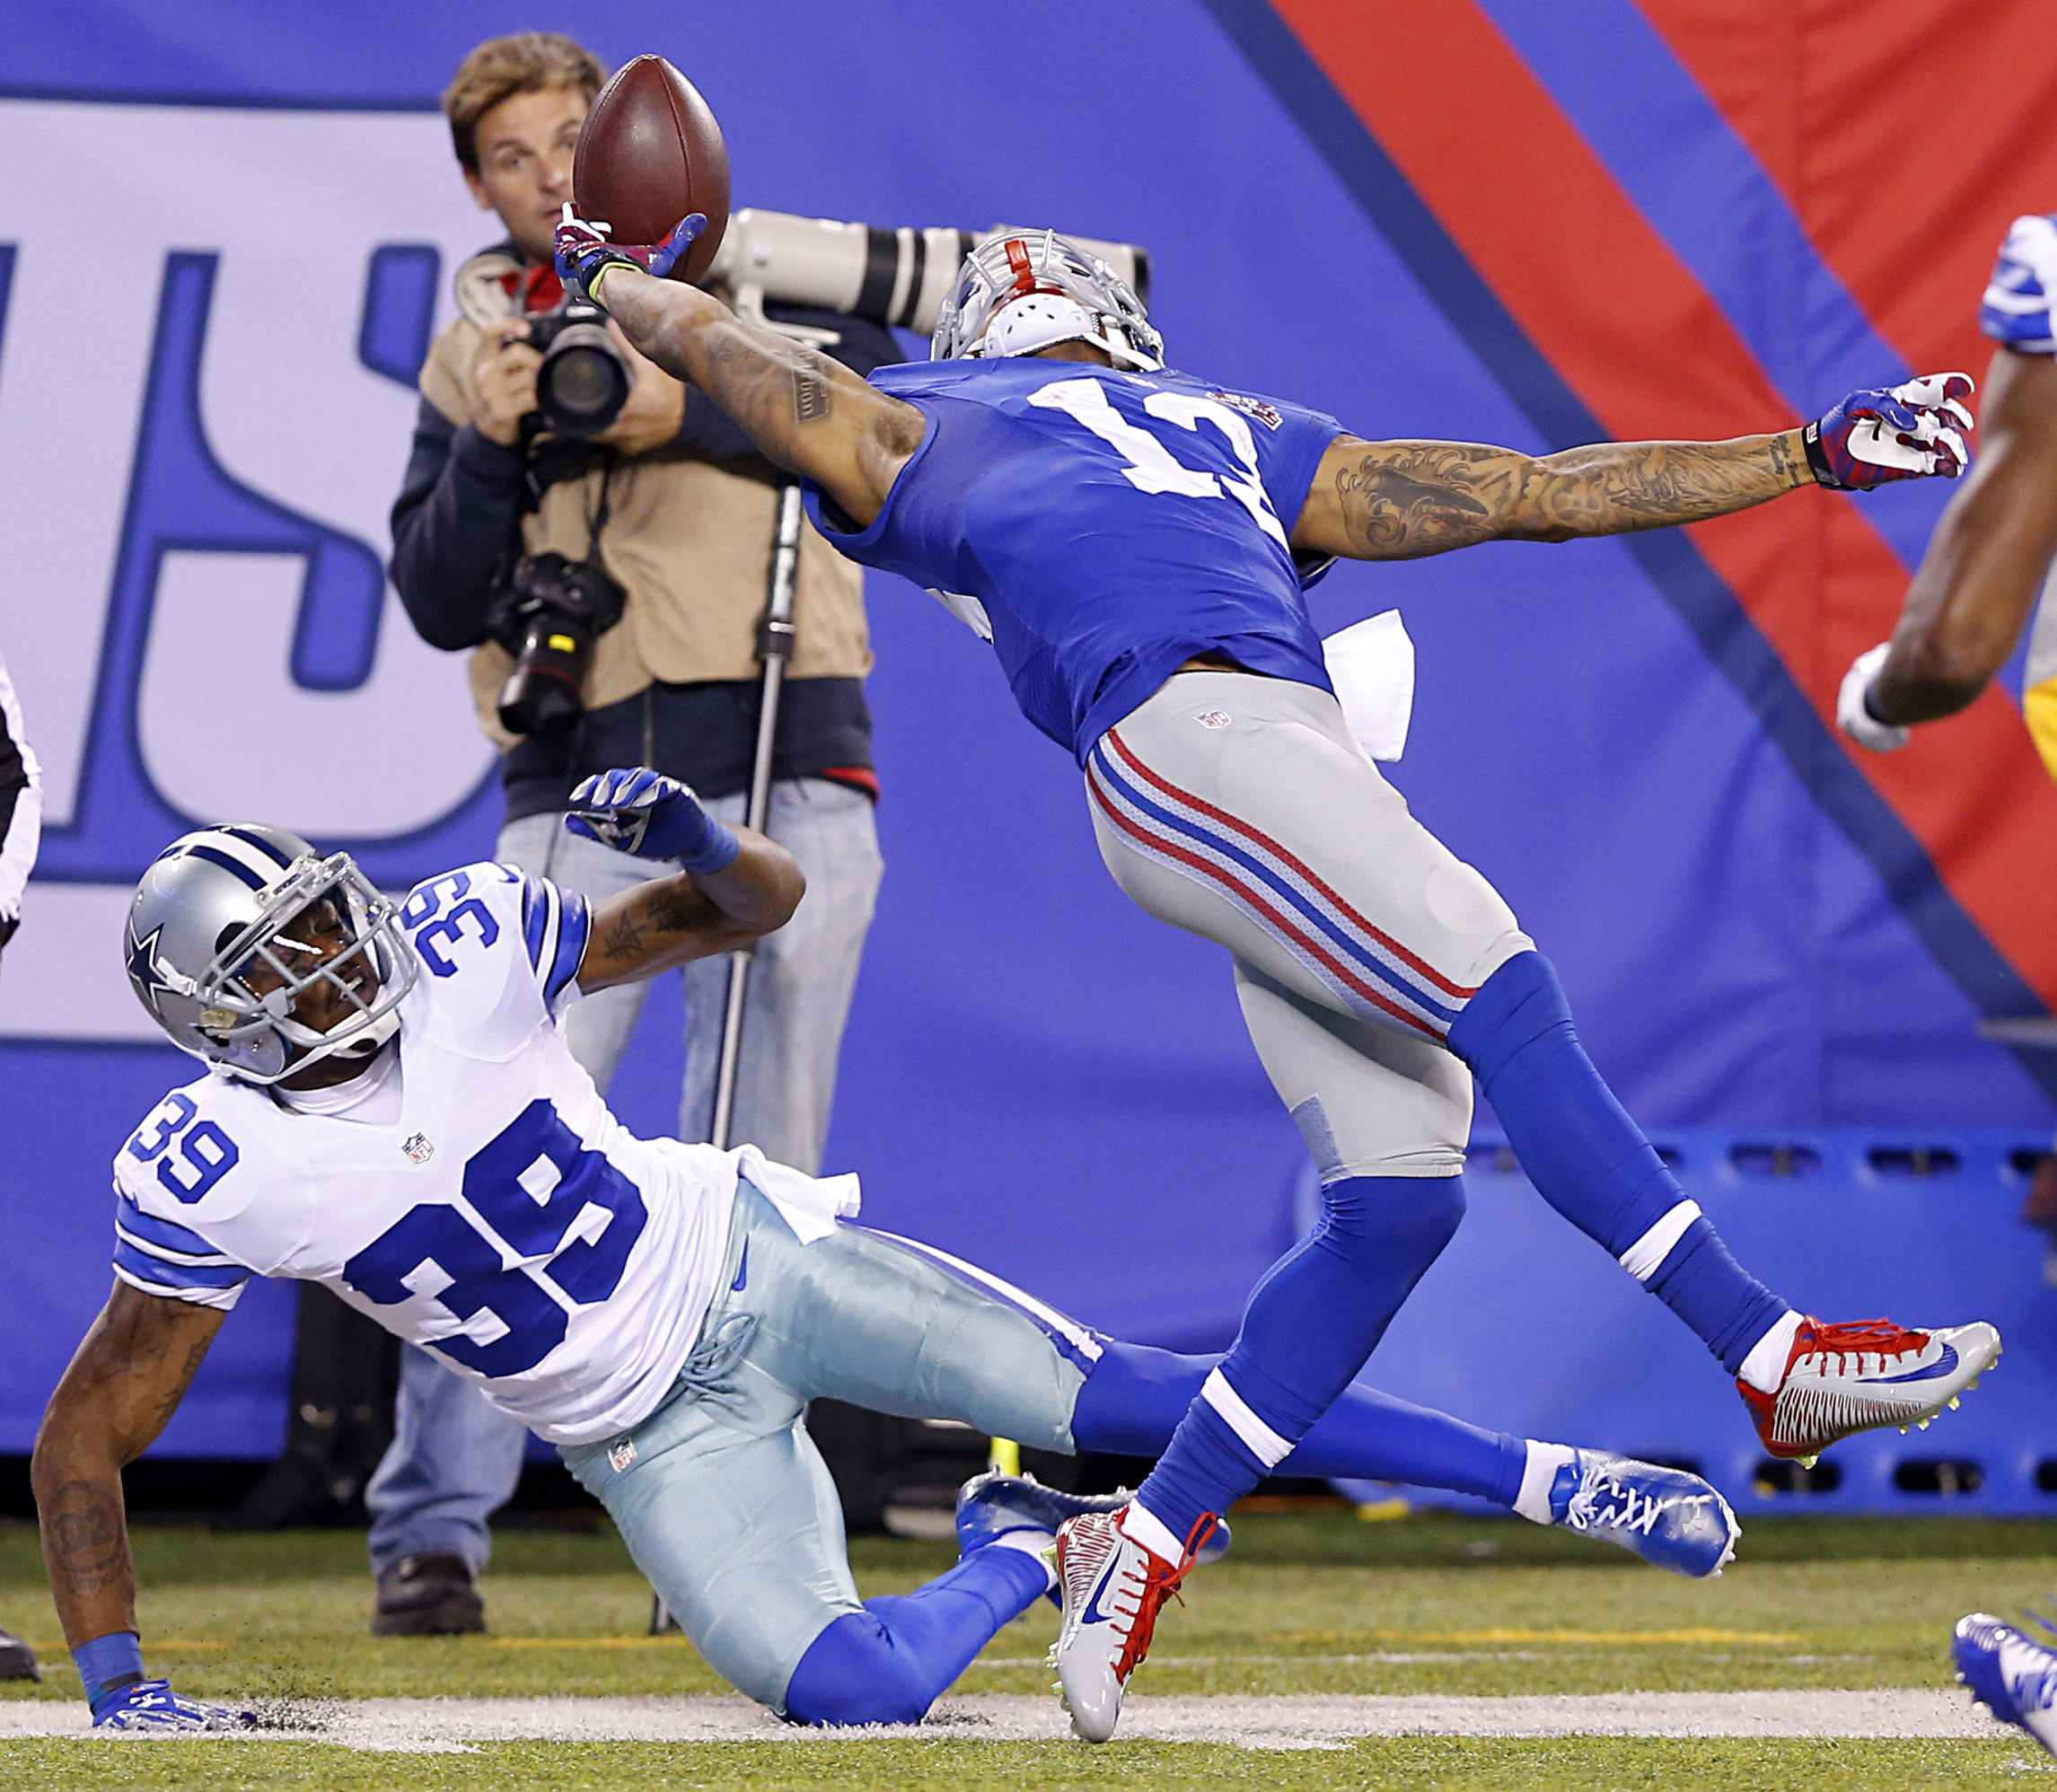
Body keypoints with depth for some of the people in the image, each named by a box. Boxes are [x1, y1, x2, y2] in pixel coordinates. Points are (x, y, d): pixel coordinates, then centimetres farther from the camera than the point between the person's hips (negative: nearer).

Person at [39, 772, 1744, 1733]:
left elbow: (764, 906, 1)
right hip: (659, 1433, -1)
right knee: (854, 1691, -24)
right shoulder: (213, 1172, -17)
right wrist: (114, 1680, -16)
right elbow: (87, 1432, -9)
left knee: (1124, 1393, -14)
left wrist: (692, 842, -23)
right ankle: (1014, 1555, 11)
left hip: (749, 1257, 1)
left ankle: (1550, 1478, -5)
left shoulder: (461, 945, -11)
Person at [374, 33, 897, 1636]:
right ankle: (432, 1532, -7)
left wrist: (681, 414, -20)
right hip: (579, 795, 1)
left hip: (780, 780, -1)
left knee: (756, 1175, 0)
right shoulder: (475, 354, 15)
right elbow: (441, 605, 8)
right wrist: (495, 449, -9)